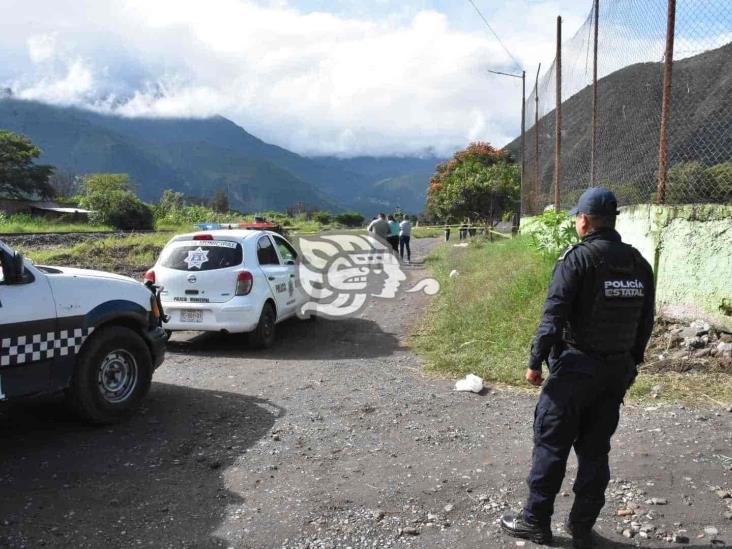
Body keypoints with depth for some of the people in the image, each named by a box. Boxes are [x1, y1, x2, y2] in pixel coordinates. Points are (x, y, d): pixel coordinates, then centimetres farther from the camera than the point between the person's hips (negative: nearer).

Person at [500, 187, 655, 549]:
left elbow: (554, 315, -17)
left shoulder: (578, 258, -13)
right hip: (617, 371, 6)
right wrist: (631, 364, 20)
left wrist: (535, 361, -10)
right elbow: (645, 323, 11)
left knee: (551, 444, 5)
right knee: (595, 450, 13)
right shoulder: (639, 263, 6)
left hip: (575, 368, -6)